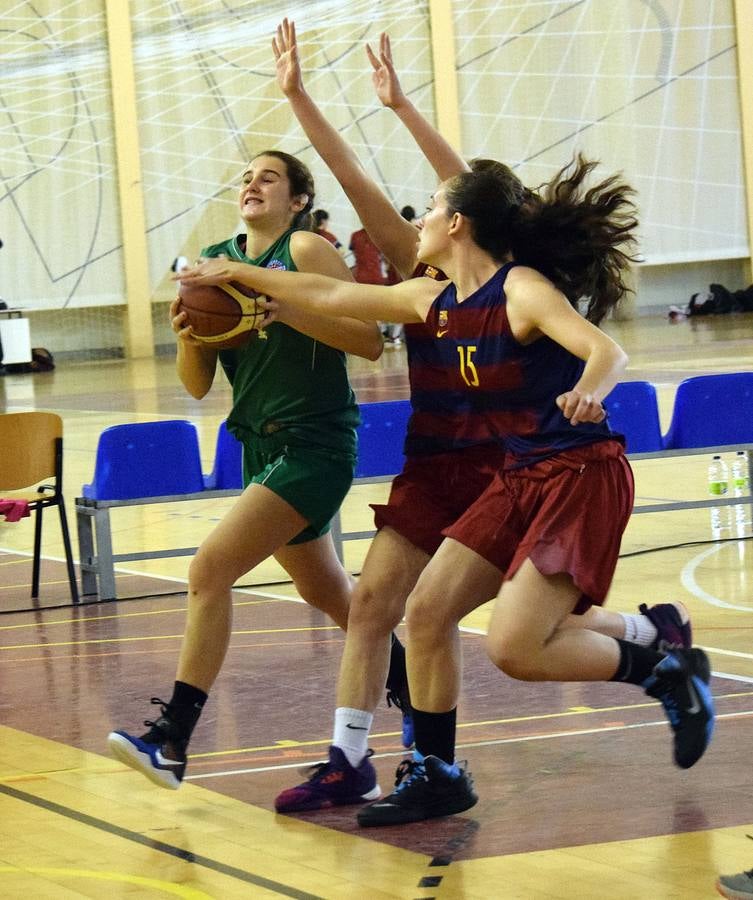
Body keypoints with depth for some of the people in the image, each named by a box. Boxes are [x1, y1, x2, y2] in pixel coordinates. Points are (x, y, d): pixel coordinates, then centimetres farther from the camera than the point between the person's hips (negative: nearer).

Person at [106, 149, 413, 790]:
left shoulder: (305, 249, -8)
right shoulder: (216, 262, 8)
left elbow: (369, 341, -16)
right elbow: (198, 384, 9)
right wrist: (187, 335, -12)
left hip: (314, 444, -8)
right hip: (262, 447, 8)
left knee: (210, 570, -18)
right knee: (327, 593, 21)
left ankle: (172, 741, -17)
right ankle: (413, 698, 43)